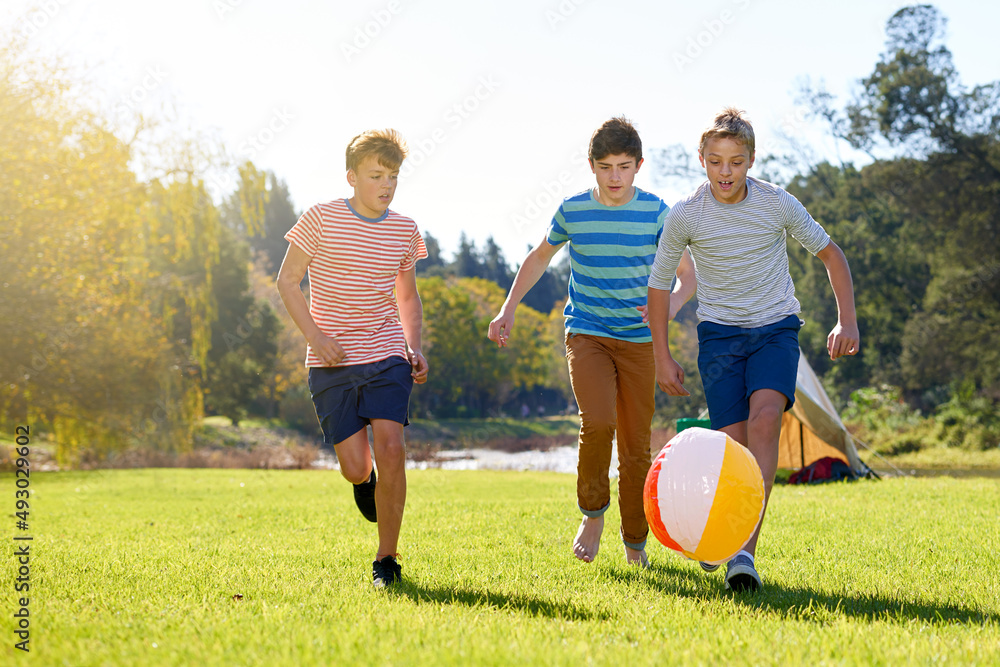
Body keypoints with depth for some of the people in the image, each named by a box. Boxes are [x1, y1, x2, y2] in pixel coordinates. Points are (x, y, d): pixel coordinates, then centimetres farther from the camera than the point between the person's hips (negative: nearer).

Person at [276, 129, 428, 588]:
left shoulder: (404, 231, 6)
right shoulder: (321, 219, -5)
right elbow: (287, 281, 0)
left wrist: (414, 347, 3)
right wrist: (316, 336, -12)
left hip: (386, 356, 2)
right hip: (332, 362, -2)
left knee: (391, 450, -16)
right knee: (355, 469, -4)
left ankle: (386, 560, -2)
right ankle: (364, 480, 36)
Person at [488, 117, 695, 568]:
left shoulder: (656, 213, -3)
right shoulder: (573, 210, 0)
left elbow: (687, 274, 3)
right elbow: (539, 257, 17)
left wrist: (668, 306, -18)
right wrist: (508, 309, 9)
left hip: (638, 340, 1)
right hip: (586, 335, 0)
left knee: (636, 445, 2)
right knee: (598, 422, -24)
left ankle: (635, 544, 20)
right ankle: (593, 513, 1)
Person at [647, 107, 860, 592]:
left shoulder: (778, 204, -8)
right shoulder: (685, 216, -8)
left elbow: (829, 253, 7)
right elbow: (659, 282, 6)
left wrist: (847, 320, -2)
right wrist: (662, 357, 5)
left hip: (776, 328, 0)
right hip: (719, 333, 1)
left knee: (764, 420, -25)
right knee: (733, 442, -11)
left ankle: (746, 550, -32)